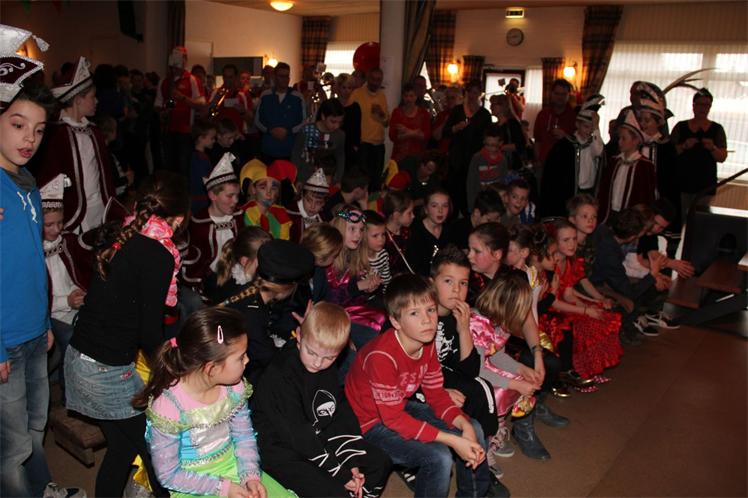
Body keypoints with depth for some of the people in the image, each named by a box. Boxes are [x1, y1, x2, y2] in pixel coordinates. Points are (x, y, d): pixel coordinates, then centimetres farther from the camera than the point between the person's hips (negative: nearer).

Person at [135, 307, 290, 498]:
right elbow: (168, 475, -16)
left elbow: (244, 436, 5)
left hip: (233, 466, 5)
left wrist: (251, 475, -11)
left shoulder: (234, 387, -9)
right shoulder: (168, 406, -25)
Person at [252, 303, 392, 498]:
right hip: (283, 451, -7)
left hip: (319, 439, 8)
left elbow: (342, 415, 2)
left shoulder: (328, 370, -1)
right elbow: (298, 435, -23)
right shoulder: (278, 378, -25)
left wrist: (352, 462, -8)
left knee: (380, 462, 3)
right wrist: (340, 473, -19)